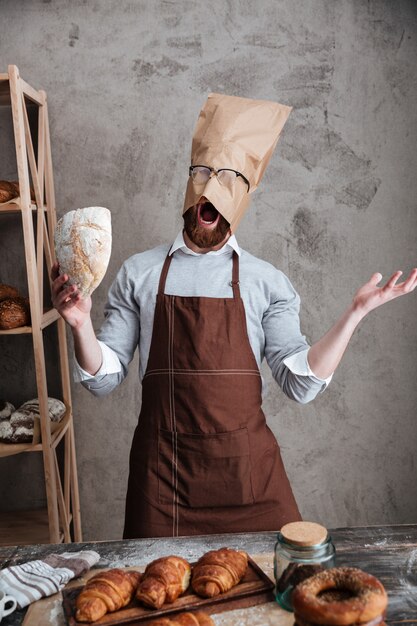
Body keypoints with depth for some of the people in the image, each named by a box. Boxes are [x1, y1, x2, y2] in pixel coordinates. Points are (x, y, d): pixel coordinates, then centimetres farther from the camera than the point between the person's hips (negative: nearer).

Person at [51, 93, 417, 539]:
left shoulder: (267, 283, 1)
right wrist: (81, 325, -15)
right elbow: (104, 379, 2)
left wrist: (355, 312, -12)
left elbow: (300, 384, -5)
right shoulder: (139, 273, 2)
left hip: (247, 468, 0)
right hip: (162, 472, 0)